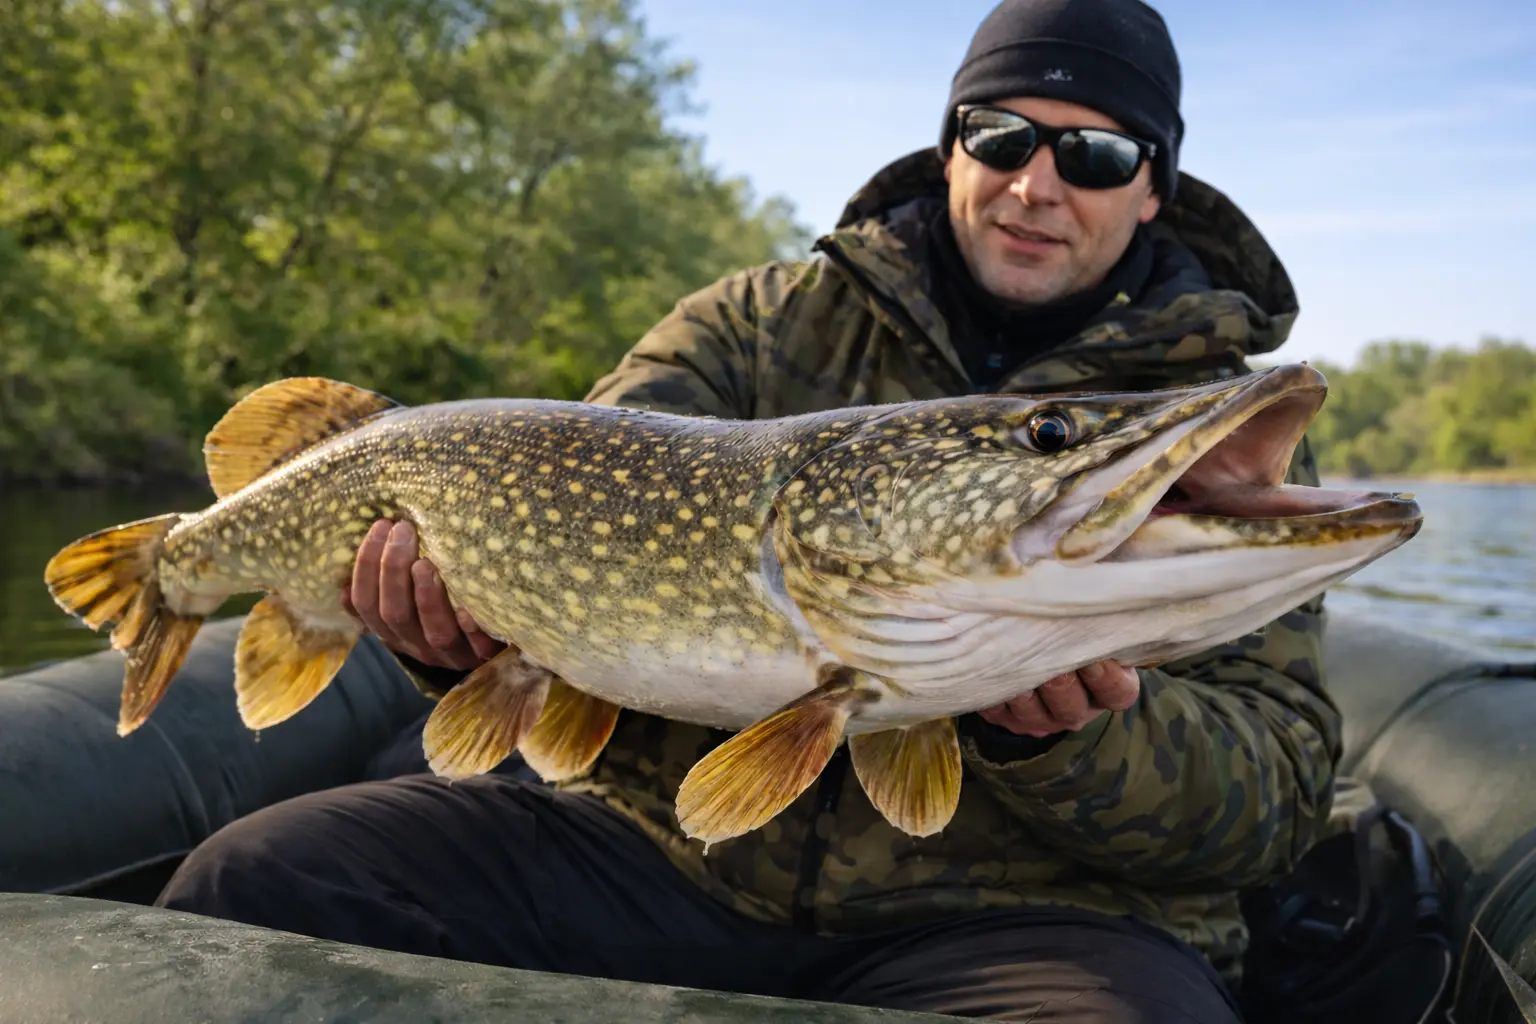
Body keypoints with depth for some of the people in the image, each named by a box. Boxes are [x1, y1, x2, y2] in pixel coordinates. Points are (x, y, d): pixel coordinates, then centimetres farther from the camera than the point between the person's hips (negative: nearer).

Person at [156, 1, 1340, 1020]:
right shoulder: (764, 321, 8)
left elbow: (1276, 788, -5)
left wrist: (1071, 737, -26)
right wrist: (459, 601, -19)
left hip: (1029, 916, -1)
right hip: (674, 842, 2)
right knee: (252, 883, -15)